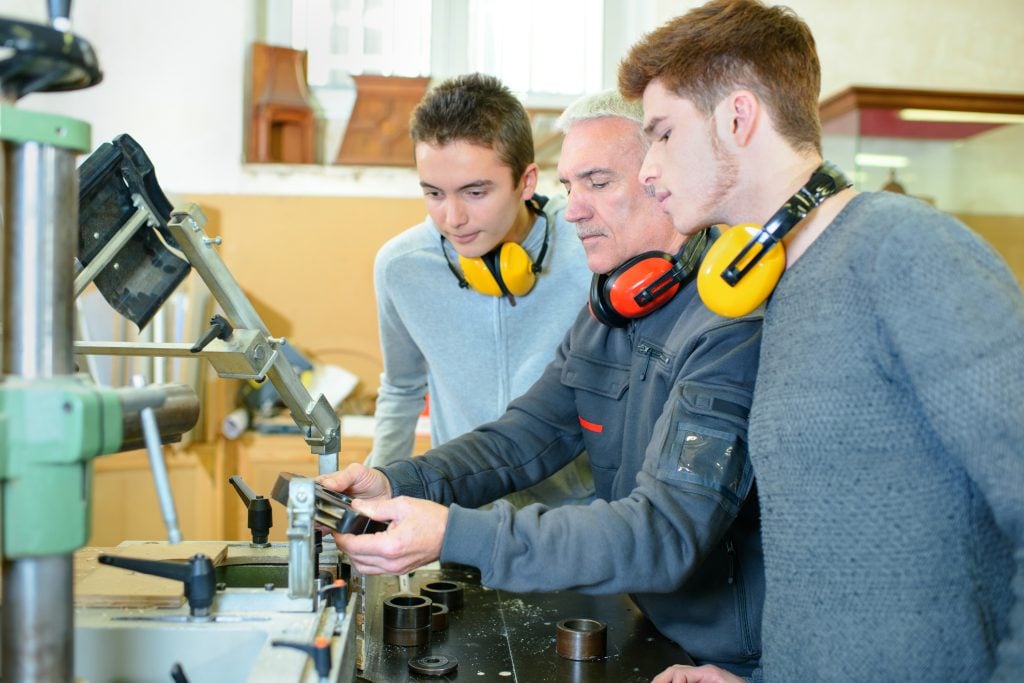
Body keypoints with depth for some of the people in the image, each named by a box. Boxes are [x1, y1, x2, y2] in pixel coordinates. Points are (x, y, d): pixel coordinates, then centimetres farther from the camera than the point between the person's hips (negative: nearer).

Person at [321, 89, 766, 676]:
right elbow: (528, 435, 4)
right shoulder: (606, 313, 6)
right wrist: (398, 485, -13)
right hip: (650, 630, 7)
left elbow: (666, 534, -30)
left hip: (735, 661, -6)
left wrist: (454, 535, -35)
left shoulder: (731, 327, -24)